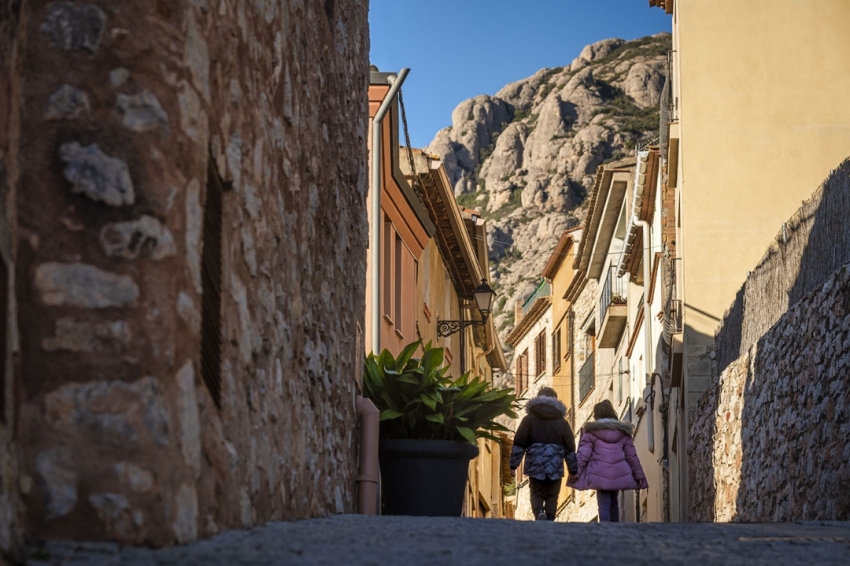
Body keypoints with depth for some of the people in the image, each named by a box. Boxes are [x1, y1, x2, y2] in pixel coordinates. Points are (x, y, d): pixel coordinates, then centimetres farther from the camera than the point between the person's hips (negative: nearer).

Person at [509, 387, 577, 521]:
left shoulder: (530, 419, 5)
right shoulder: (562, 422, 10)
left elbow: (519, 444, -1)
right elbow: (570, 448, 8)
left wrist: (513, 465, 1)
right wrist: (574, 470, 11)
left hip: (535, 467, -1)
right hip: (555, 469, 1)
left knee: (537, 494, 10)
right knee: (552, 497, 10)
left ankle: (539, 513, -18)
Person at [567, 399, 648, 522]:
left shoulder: (591, 432, 1)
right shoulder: (623, 432, 12)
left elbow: (583, 454, -7)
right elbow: (632, 456, 11)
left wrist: (575, 472, -5)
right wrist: (638, 475, 15)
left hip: (600, 475, -4)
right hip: (619, 474, 4)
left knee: (604, 504, -5)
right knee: (613, 503, 19)